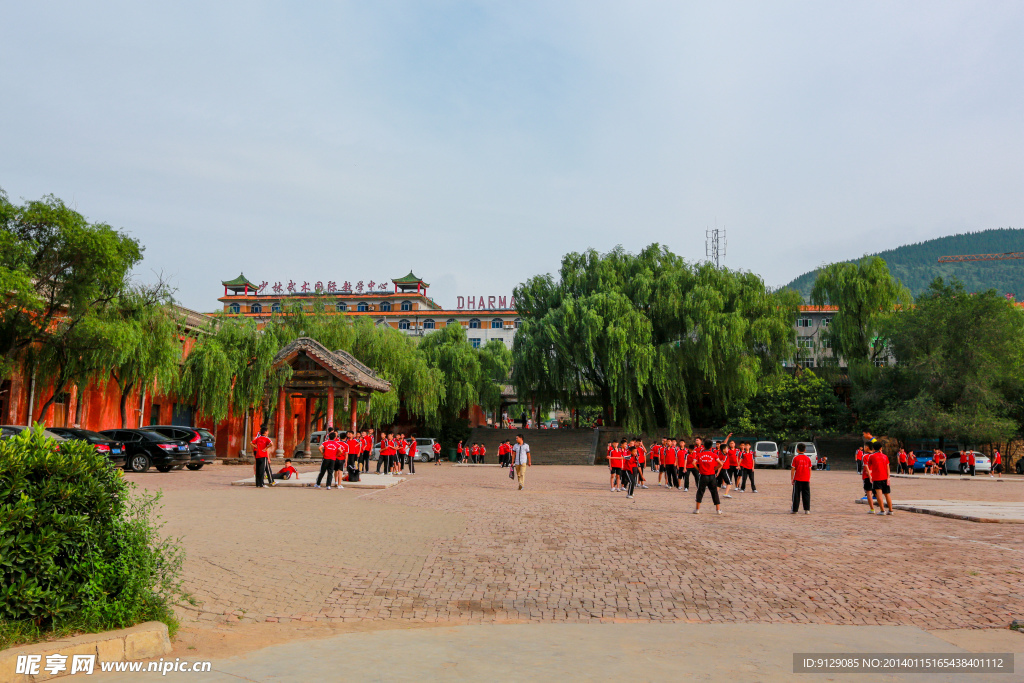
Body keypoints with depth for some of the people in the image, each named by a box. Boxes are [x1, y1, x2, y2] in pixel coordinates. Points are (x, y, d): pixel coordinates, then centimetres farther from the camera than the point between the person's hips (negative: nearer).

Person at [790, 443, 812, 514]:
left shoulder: (795, 458, -5)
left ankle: (794, 510, 5)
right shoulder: (808, 458, 5)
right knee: (806, 494, 7)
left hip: (797, 479, -3)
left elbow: (792, 469, -5)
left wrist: (791, 479, 1)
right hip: (806, 479, 3)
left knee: (796, 495, 3)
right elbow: (809, 469, 8)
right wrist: (809, 479, 16)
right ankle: (807, 510, 5)